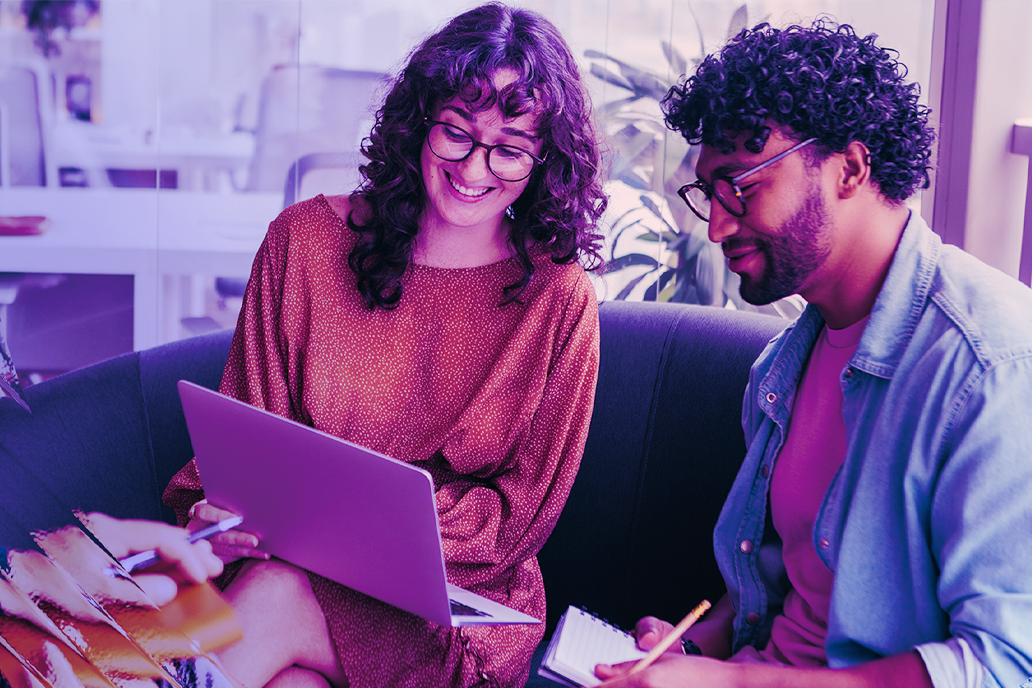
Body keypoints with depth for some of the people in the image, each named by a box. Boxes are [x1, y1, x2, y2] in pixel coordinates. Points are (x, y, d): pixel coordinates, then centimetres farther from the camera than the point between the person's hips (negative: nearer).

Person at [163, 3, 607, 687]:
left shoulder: (561, 299, -4)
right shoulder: (306, 238, 2)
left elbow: (522, 511, -4)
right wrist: (222, 512, -18)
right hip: (290, 561, 2)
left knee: (278, 597, -31)